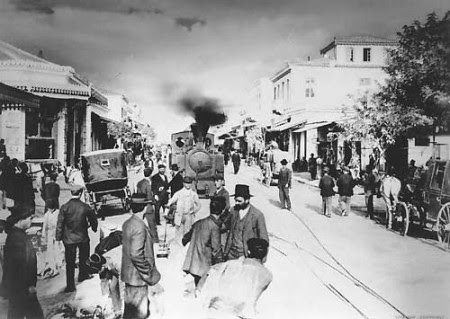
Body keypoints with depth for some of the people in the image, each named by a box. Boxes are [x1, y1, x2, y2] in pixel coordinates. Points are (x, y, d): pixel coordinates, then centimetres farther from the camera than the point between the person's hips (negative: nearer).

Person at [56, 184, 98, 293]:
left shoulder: (64, 207, -12)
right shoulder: (85, 207, -10)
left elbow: (60, 224, -9)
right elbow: (93, 219, 4)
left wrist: (59, 237, 2)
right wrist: (94, 228, 23)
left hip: (69, 238, 0)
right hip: (83, 237, 1)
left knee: (70, 263, 5)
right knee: (84, 257, 24)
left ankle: (70, 285, 6)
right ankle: (83, 275, 39)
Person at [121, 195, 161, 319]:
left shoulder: (127, 223, 3)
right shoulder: (139, 227, -26)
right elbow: (136, 255, -29)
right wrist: (148, 274, -18)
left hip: (129, 273, 9)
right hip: (138, 276, -9)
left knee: (131, 303, 24)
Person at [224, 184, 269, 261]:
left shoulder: (258, 215, -13)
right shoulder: (234, 211, 0)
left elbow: (263, 239, -6)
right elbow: (230, 232, 9)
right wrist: (225, 252, 8)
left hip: (248, 255, -4)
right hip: (232, 253, 4)